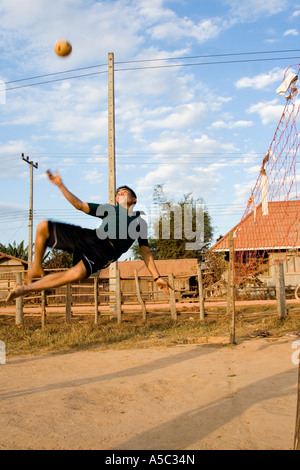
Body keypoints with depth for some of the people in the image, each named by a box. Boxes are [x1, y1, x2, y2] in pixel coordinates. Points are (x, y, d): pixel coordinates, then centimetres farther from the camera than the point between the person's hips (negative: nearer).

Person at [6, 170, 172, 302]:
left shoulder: (140, 222, 22)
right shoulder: (109, 209, 26)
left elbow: (146, 252, 20)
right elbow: (79, 205, 22)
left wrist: (157, 277, 13)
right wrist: (60, 185, 17)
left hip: (106, 251, -3)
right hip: (88, 237, 4)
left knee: (77, 273, -35)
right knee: (43, 227, -10)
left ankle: (28, 288, -17)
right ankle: (37, 268, 9)